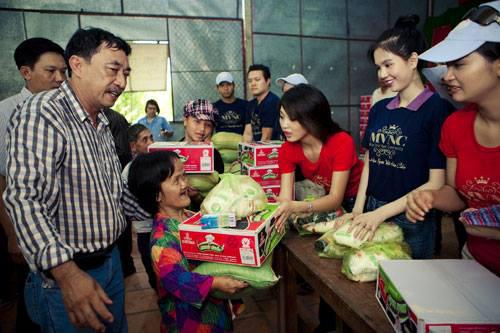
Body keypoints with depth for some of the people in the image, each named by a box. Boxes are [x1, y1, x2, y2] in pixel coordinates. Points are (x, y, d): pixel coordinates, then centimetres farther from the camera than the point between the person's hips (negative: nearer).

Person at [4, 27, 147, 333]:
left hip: (111, 260, 8)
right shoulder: (41, 115, -19)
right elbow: (25, 200, -29)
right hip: (65, 274, -8)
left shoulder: (102, 124, 10)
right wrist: (67, 273, -38)